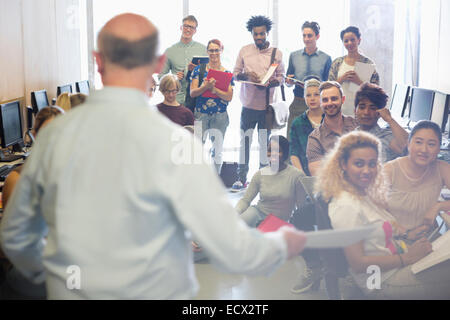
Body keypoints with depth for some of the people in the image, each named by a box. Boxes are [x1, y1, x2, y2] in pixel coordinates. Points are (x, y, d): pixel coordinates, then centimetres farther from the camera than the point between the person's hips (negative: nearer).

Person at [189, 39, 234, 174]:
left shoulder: (227, 73, 5)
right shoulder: (199, 69, 3)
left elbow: (229, 97, -4)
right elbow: (192, 93, -4)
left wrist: (214, 89, -19)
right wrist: (206, 86, -21)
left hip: (220, 116, 1)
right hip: (201, 114, -1)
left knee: (217, 151, 6)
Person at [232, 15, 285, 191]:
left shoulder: (276, 53, 2)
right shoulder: (244, 51, 4)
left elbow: (281, 76, 5)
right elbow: (235, 73, 9)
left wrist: (269, 84, -15)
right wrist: (246, 75, -13)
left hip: (267, 105, 0)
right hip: (248, 104, 1)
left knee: (264, 142, 7)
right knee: (244, 141, 3)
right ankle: (241, 178, 11)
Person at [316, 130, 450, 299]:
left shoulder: (364, 194, 9)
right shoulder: (346, 206, -20)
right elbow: (357, 263, -22)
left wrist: (407, 236, 1)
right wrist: (407, 258, -17)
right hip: (383, 281, -9)